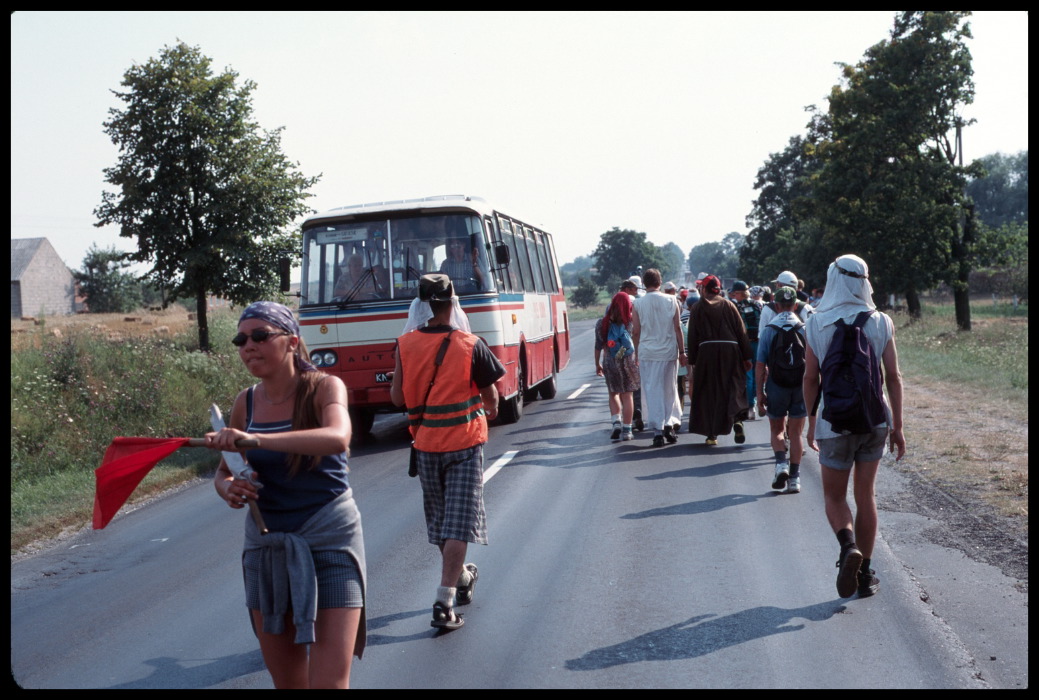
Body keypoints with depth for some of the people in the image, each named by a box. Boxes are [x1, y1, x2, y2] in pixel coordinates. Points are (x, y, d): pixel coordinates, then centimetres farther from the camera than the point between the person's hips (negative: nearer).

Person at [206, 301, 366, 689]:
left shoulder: (323, 387, -11)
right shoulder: (246, 402, 2)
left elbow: (337, 437, -33)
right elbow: (222, 472, 13)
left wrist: (256, 440, -43)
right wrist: (228, 487, -11)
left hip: (329, 539, -5)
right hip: (265, 543, 5)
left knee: (330, 681, -9)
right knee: (286, 680, 15)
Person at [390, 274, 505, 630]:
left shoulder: (405, 345, -6)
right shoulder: (470, 345, -12)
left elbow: (396, 397, 0)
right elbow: (490, 396, -4)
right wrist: (490, 410, 17)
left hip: (425, 445, 3)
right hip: (464, 443, -3)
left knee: (439, 520, 20)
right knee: (459, 523, -1)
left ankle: (462, 577, 39)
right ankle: (444, 603, -7)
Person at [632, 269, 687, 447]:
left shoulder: (638, 303, -2)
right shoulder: (671, 301, 0)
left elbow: (636, 332, -1)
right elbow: (677, 328, 0)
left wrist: (636, 353, 10)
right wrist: (682, 351, 6)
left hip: (647, 353, -1)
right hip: (669, 351, 1)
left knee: (652, 391, 2)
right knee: (670, 389, 13)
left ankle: (658, 430, -1)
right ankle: (670, 424, 11)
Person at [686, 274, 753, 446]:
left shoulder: (697, 308, 5)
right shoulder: (729, 305, 6)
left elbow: (692, 336, 3)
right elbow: (741, 331, 5)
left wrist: (692, 360, 7)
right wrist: (746, 357, 9)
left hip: (706, 352, 0)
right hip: (730, 350, 0)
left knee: (708, 393, 7)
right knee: (734, 389, 8)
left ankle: (712, 434, 8)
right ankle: (737, 420, -17)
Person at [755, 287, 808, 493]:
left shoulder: (769, 330, -4)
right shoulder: (805, 329, -2)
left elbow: (760, 365, -5)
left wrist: (760, 393, 0)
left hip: (776, 385, -1)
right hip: (800, 385, 1)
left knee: (777, 430, 15)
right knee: (796, 432, 7)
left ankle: (781, 462, -8)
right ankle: (794, 478, 5)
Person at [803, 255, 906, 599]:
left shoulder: (816, 324, -6)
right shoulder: (881, 323, -2)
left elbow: (810, 379, -2)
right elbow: (893, 377, -1)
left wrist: (812, 422, 9)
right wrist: (897, 426, 6)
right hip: (875, 417, 2)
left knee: (834, 495, 12)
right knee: (865, 495, 14)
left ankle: (849, 546, -16)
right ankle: (865, 574, 19)